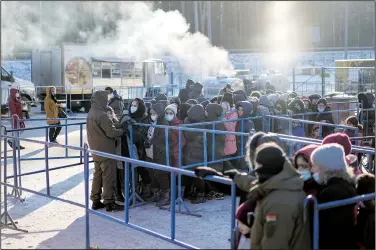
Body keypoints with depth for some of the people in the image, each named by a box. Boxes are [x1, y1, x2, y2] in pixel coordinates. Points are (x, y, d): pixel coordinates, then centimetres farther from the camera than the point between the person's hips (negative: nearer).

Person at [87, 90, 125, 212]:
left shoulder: (91, 113, 9)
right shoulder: (102, 115, -20)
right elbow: (111, 132, -21)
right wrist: (122, 131, -4)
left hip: (96, 150, 9)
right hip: (106, 151, -9)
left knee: (98, 175, 14)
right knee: (109, 177, -1)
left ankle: (96, 201, 19)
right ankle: (109, 202, 4)